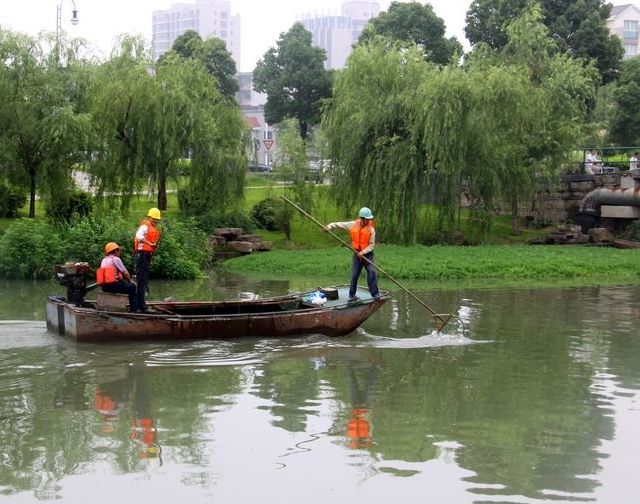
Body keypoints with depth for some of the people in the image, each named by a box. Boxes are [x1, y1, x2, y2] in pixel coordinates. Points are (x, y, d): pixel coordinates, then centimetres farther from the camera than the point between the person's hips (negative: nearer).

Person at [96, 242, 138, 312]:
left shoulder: (104, 260, 16)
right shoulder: (115, 259, -7)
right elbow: (125, 273, -5)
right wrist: (130, 281, 14)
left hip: (104, 287, 8)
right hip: (114, 285, -8)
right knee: (132, 286, 11)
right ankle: (134, 309, 8)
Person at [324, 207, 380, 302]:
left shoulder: (371, 229, -10)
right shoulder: (353, 225, -3)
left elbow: (372, 245, -10)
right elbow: (339, 224, 4)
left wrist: (363, 252, -22)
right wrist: (329, 227, -11)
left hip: (367, 254, -2)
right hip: (357, 254, 2)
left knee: (372, 272, -19)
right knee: (354, 275, 3)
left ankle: (375, 293, -13)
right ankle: (352, 295, 14)